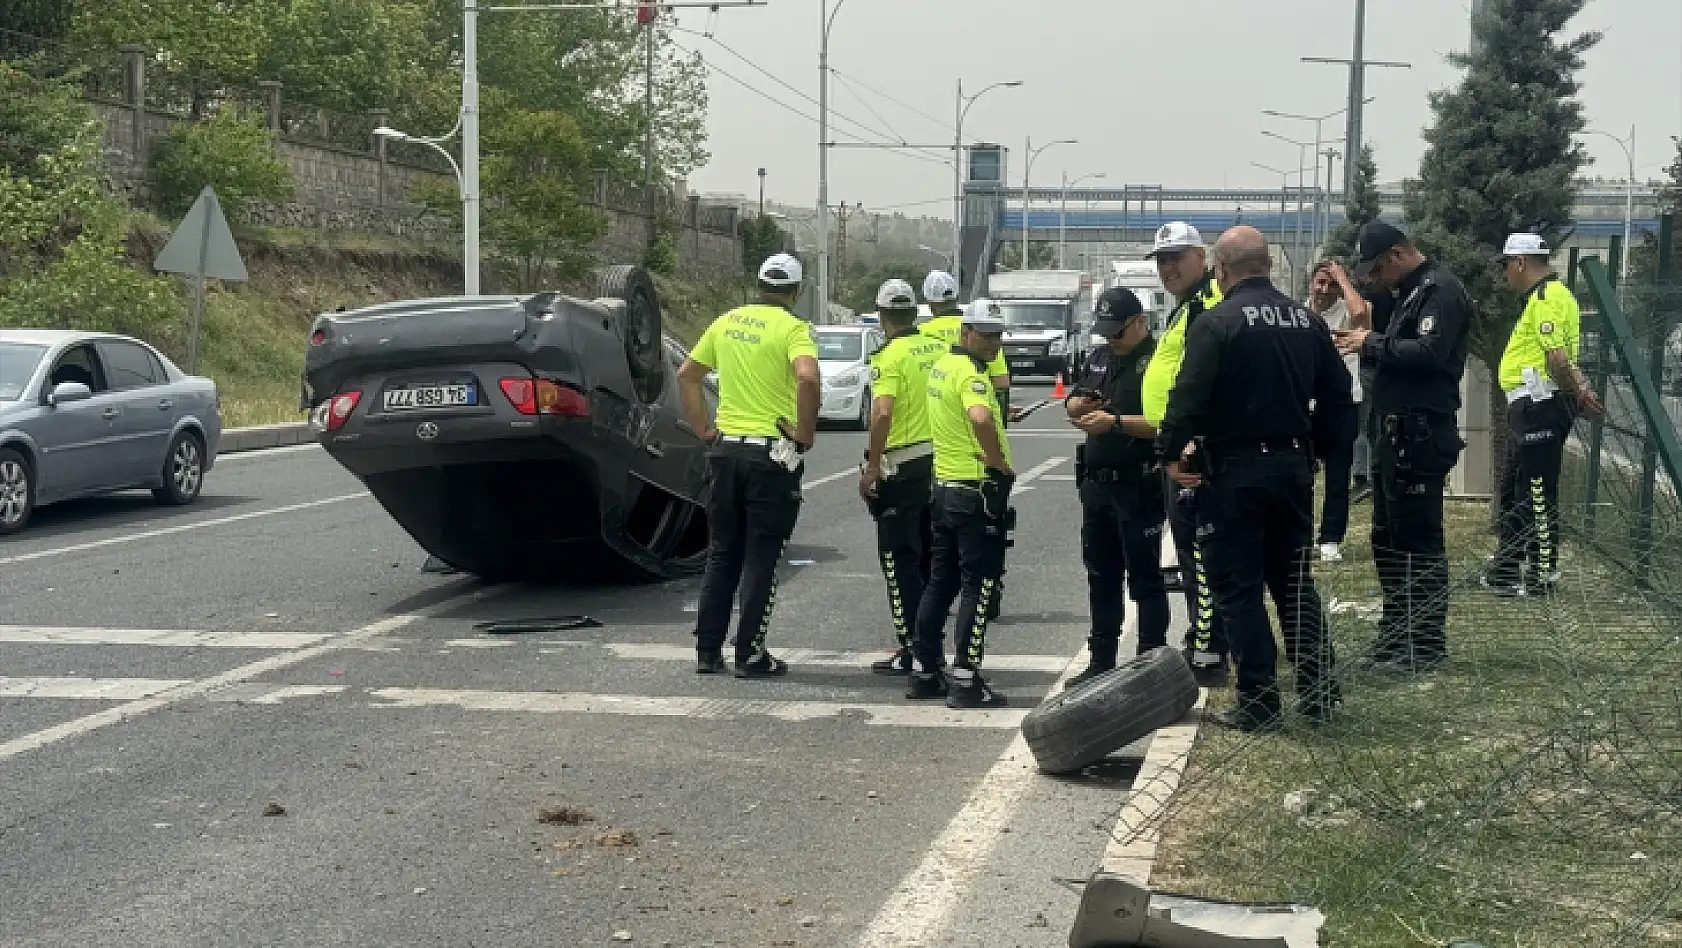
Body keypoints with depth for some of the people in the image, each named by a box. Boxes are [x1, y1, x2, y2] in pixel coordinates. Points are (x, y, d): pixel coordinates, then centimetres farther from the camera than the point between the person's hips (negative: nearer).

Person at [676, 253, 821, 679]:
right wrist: (806, 432, -17)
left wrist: (703, 429, 15)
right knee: (761, 559, 2)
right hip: (773, 454, -5)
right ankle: (750, 655, 4)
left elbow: (686, 375, 14)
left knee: (721, 555, 14)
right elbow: (807, 377, -28)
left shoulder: (727, 322, 9)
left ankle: (707, 651, 15)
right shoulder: (793, 328, -10)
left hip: (726, 448, 5)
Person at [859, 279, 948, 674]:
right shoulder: (939, 349, 6)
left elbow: (883, 412, -25)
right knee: (929, 556, 17)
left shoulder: (890, 355, -14)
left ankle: (909, 648, -1)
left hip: (902, 467, -7)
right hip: (940, 461, 7)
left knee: (899, 560, 0)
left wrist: (871, 467, -21)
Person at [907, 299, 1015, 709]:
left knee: (942, 581, 16)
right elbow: (980, 418, -37)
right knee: (979, 586, -4)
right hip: (978, 490, -9)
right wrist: (1001, 464, -24)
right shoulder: (971, 373, -17)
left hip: (944, 486, 9)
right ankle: (966, 682, -3)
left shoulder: (942, 365, 12)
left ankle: (923, 671, 20)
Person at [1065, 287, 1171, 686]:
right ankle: (1101, 661, 23)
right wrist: (1080, 404, -3)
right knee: (1101, 577, 14)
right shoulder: (1099, 360, 15)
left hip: (1139, 487, -8)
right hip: (1096, 484, 8)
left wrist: (1116, 422, -27)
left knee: (1145, 578, -1)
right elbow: (1071, 405, 19)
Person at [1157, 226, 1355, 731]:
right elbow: (1338, 397, 12)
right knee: (1294, 580, 17)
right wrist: (1321, 447, 22)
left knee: (1238, 587, 2)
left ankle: (1259, 703, 2)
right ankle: (1318, 692, 18)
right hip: (1294, 467, 6)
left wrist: (1170, 454, -7)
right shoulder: (1308, 321, 8)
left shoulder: (1216, 324, -13)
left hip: (1234, 472, -6)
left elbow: (1189, 397, -19)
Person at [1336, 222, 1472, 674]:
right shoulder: (1411, 291, 20)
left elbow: (1430, 352, -24)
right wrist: (1367, 345, 6)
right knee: (1387, 538, 16)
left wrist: (1374, 343, -15)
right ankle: (1396, 636, 25)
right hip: (1398, 432, 11)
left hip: (1421, 435, -11)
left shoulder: (1440, 289, -12)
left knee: (1418, 539, -6)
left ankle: (1426, 645, 0)